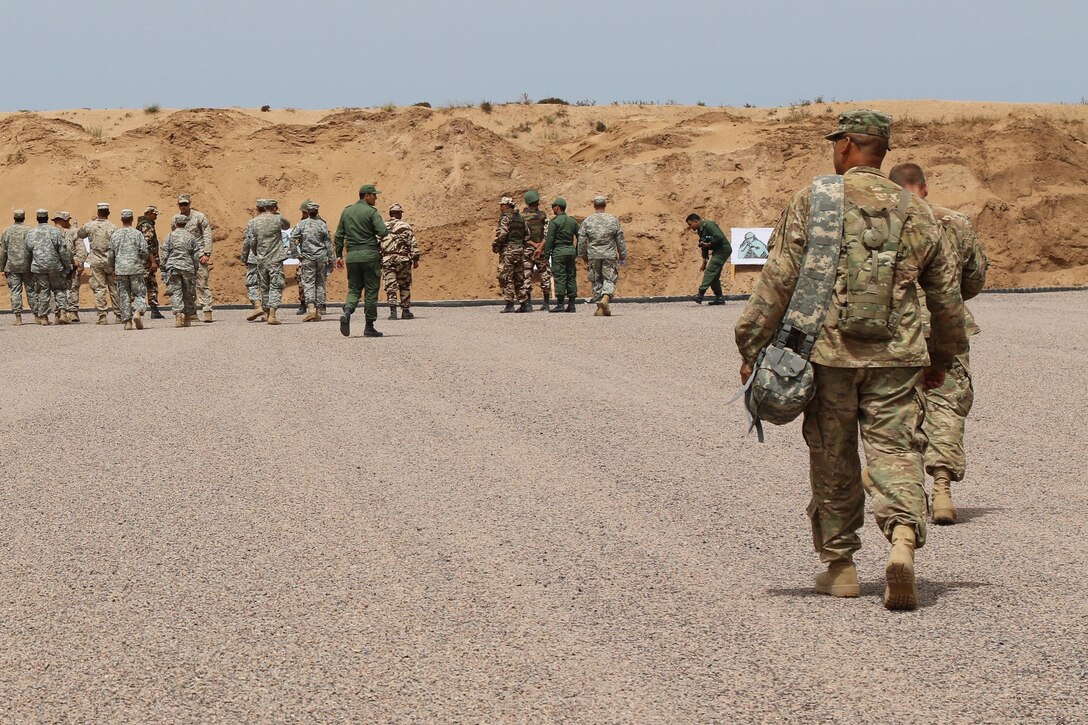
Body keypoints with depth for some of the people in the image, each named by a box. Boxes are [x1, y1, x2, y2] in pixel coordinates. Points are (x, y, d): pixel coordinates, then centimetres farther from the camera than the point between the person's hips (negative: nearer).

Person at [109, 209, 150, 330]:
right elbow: (144, 251, -6)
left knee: (124, 295, 6)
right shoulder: (137, 234, -4)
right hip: (136, 268, -2)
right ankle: (138, 313, -23)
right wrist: (144, 261, 15)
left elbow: (111, 254, 8)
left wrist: (113, 268, 22)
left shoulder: (115, 235, 4)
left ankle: (127, 321, 3)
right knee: (140, 293, 3)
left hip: (120, 270, 2)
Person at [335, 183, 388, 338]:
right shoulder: (371, 211, -7)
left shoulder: (346, 211, 11)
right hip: (369, 255, -5)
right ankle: (369, 327, 3)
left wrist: (339, 255, 17)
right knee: (371, 291, 3)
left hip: (351, 256, 5)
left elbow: (339, 235, 12)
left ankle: (347, 312, -18)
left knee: (354, 289, 12)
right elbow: (383, 232, -17)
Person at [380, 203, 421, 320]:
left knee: (390, 286, -2)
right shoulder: (406, 226, 2)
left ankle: (393, 310, -13)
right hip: (402, 258, -1)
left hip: (387, 259, 1)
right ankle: (405, 311, 13)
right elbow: (413, 244, -3)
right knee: (405, 286, 10)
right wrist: (415, 259, 1)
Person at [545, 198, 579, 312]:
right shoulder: (572, 221, 11)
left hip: (558, 251, -6)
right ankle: (571, 305, 7)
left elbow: (549, 239, -10)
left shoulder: (555, 221, -8)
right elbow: (579, 237, 13)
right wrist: (577, 252, 18)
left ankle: (560, 305, -10)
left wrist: (546, 254, -6)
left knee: (559, 277, -7)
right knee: (571, 277, 8)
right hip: (571, 251, 6)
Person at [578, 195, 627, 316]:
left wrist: (583, 257, 14)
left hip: (593, 256, 1)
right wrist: (623, 256, 12)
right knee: (610, 279, 2)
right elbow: (620, 240, 4)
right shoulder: (613, 220, 1)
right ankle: (605, 299, -24)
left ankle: (600, 308, 7)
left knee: (596, 281, 8)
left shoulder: (587, 221, 1)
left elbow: (581, 241, 3)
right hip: (610, 256, -1)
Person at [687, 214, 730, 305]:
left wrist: (709, 244, -21)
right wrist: (704, 262, 19)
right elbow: (705, 247, 21)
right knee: (714, 275, 9)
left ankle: (700, 295, -22)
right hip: (718, 251, 10)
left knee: (710, 271, -16)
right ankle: (719, 298, 13)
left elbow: (720, 237, -26)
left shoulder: (708, 225, -15)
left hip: (723, 249, -10)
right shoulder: (701, 230, 15)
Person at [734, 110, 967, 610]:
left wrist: (751, 347, 2)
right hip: (896, 356, 1)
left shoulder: (811, 203, -2)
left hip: (828, 352, -1)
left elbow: (777, 281, -5)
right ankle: (903, 538, -25)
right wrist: (942, 359, 26)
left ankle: (839, 566, 17)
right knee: (895, 451, 1)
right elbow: (946, 294, 13)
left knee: (832, 462, 11)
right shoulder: (914, 212, 8)